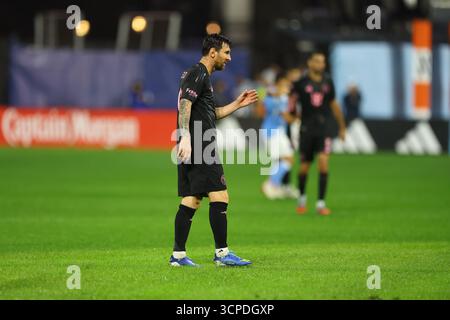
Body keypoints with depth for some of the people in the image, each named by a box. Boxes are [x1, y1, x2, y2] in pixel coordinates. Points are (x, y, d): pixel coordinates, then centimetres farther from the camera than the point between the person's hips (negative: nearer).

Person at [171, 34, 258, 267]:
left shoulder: (199, 75, 24)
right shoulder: (198, 74, -8)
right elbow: (185, 105, -21)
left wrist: (237, 104, 26)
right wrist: (185, 136, -31)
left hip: (191, 150, 11)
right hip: (199, 148, -11)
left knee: (191, 200, 8)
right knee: (219, 197, -9)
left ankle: (178, 255, 7)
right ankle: (222, 253, -9)